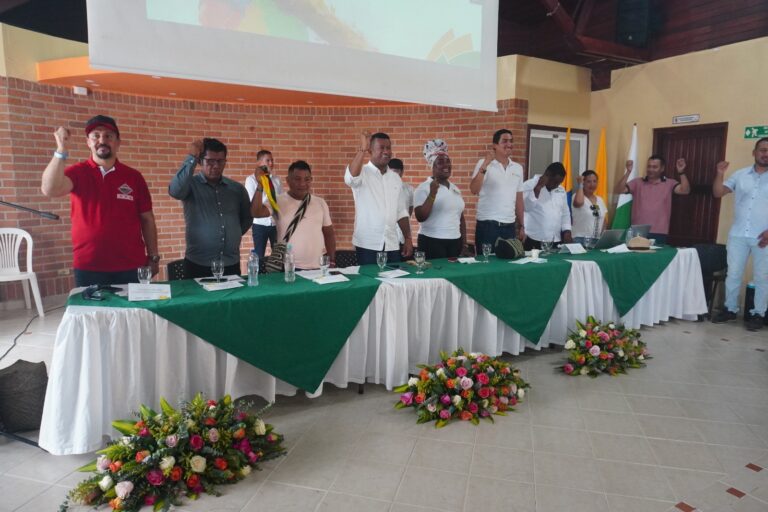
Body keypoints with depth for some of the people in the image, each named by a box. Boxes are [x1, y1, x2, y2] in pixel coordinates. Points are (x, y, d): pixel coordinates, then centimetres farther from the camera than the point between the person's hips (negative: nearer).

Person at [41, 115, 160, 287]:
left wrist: (153, 257, 4)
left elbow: (147, 219, 6)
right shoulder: (78, 173, 2)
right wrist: (62, 149, -23)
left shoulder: (134, 177, 4)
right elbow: (50, 189, -18)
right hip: (88, 267, -1)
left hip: (131, 266, 1)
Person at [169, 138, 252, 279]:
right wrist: (191, 158, -21)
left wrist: (235, 234, 7)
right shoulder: (191, 185, -2)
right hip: (198, 264, -3)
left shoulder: (237, 188, 8)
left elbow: (247, 217, 20)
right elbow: (175, 191, -25)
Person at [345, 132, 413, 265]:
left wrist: (408, 239, 8)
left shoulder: (395, 178, 11)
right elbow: (350, 178, -30)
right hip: (367, 245, -5)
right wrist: (362, 149, -32)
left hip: (392, 245, 5)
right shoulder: (362, 173, -5)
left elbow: (401, 212, 14)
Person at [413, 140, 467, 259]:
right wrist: (432, 194, -24)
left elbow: (461, 218, 17)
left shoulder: (455, 188, 13)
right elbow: (420, 217, -16)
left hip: (455, 241, 6)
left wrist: (464, 242, 14)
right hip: (432, 242, -6)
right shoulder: (424, 188, -7)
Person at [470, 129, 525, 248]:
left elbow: (519, 199, 15)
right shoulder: (484, 164, -3)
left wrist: (521, 226, 13)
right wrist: (485, 165, -24)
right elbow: (473, 190, -17)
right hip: (487, 225, -4)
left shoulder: (518, 168, 11)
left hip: (509, 226, 5)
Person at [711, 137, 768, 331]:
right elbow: (718, 193, 6)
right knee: (733, 274, 8)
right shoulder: (740, 175, 6)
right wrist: (720, 174, -11)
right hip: (737, 235, 2)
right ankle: (730, 309, 20)